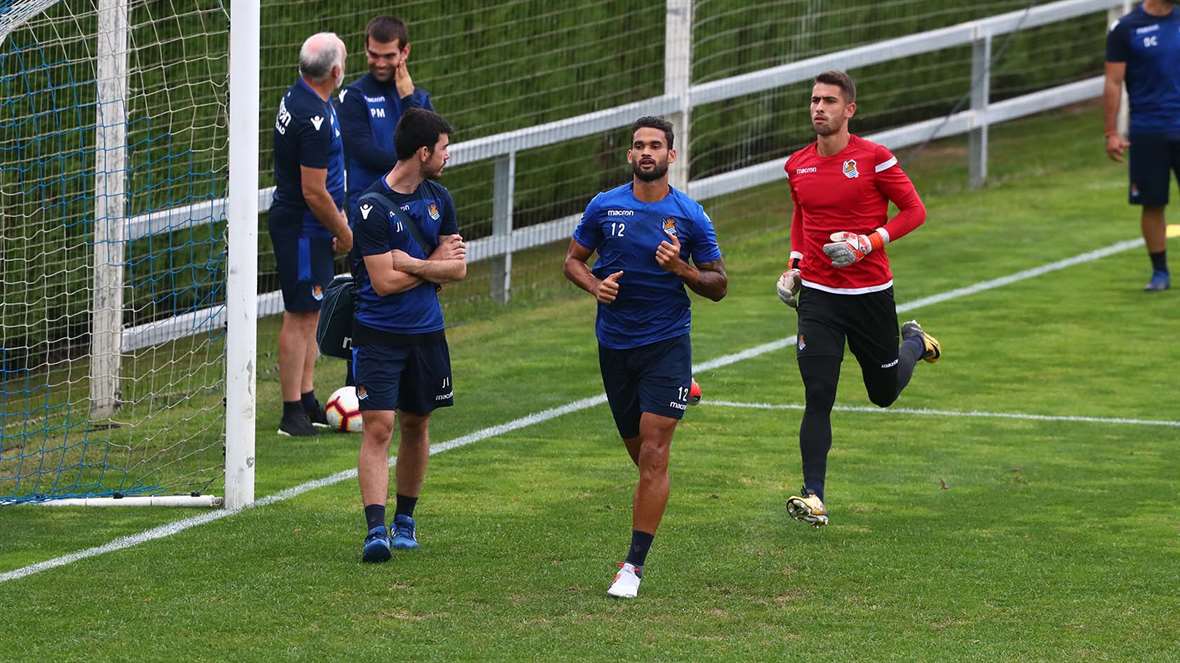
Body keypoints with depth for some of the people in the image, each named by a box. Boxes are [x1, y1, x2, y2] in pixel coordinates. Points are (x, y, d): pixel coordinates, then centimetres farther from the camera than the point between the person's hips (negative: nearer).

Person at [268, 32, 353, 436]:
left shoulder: (296, 97, 6)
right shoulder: (314, 120, -25)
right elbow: (314, 193, -23)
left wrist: (337, 217, 22)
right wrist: (343, 231, -9)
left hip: (299, 223, 10)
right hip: (302, 230, -10)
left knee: (310, 315, 15)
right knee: (299, 316, -4)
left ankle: (306, 403, 22)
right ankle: (293, 414, 0)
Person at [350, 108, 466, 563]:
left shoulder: (439, 199, 7)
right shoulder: (372, 207, -15)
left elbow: (458, 269, 4)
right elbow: (385, 282, -17)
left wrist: (410, 263, -12)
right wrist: (435, 263, -4)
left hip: (427, 333, 6)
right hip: (378, 333, -6)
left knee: (416, 424, 13)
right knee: (378, 427, -13)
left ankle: (405, 519, 28)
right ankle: (375, 530, -18)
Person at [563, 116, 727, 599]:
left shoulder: (689, 215, -4)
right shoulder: (604, 207, 1)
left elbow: (718, 285, 3)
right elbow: (573, 259, 11)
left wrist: (682, 268, -17)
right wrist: (594, 285, -10)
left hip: (667, 342, -3)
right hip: (614, 343, 3)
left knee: (653, 455, -12)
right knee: (640, 452, 12)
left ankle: (634, 564, -12)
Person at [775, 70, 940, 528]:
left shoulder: (874, 158, -11)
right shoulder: (797, 166, 3)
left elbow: (914, 210, -6)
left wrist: (868, 243, -18)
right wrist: (794, 267, 9)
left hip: (871, 292, -2)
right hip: (817, 296, 2)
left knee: (884, 393, 15)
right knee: (818, 398, -10)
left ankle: (915, 343, 48)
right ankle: (813, 497, -10)